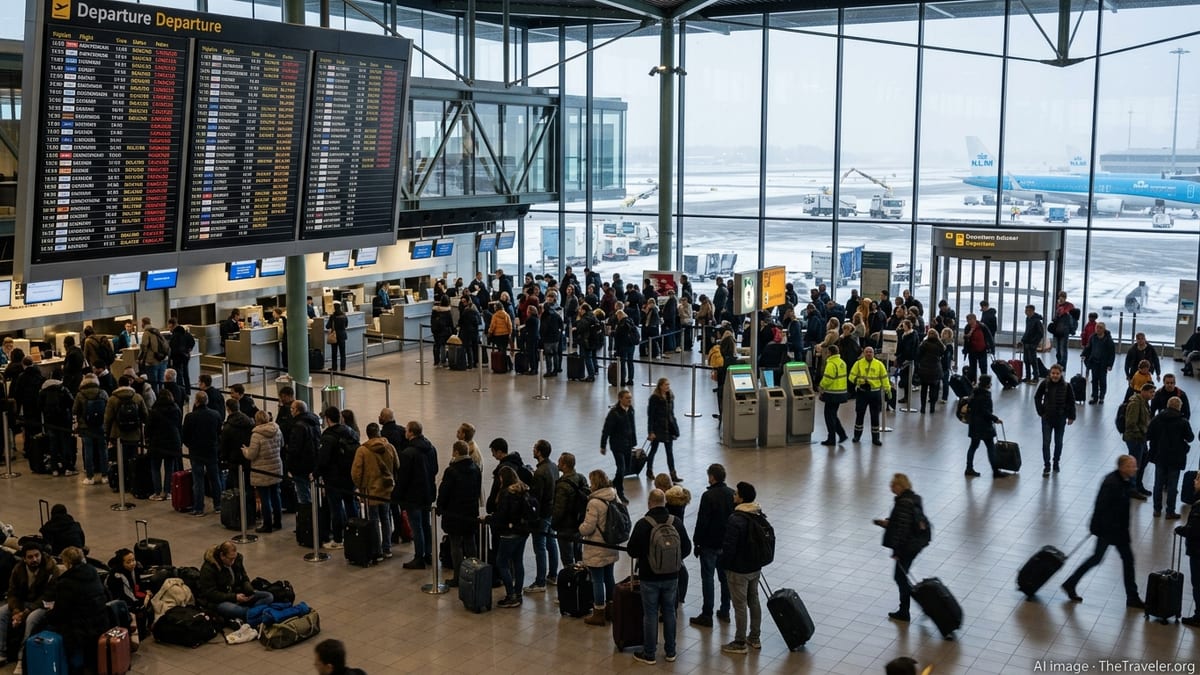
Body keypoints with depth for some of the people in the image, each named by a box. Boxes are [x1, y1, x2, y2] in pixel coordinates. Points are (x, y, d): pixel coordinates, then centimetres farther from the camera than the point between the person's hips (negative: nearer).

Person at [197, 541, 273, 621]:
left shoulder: (237, 559, 0)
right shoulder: (208, 569, -18)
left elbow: (244, 579, 13)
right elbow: (210, 593, -19)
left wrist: (249, 590, -11)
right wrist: (234, 597, -27)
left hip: (236, 595, 7)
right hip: (219, 601, -7)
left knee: (269, 596, -10)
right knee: (230, 609, -44)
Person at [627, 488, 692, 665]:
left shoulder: (643, 524, -18)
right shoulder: (677, 522, -6)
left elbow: (632, 551, -12)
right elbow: (687, 548, 2)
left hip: (650, 577, -3)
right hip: (671, 576, 3)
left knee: (650, 614, 6)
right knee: (669, 612, 16)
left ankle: (649, 654, 13)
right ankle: (670, 651, 24)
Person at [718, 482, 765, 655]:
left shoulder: (736, 520, -25)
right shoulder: (760, 516, 1)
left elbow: (729, 547, -22)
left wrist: (723, 565, -7)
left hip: (739, 571, -8)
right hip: (756, 567, 8)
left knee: (740, 606, 2)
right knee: (754, 601, 19)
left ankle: (739, 644, 12)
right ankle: (754, 638, 30)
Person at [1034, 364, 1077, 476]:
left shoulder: (1066, 386, -11)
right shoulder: (1044, 384, -11)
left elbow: (1071, 402, -1)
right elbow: (1037, 397, 4)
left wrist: (1071, 416, 1)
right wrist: (1041, 411, -1)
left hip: (1060, 418, 0)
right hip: (1047, 418, 0)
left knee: (1058, 442, 13)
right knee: (1046, 442, -4)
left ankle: (1056, 462, 31)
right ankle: (1046, 466, 1)